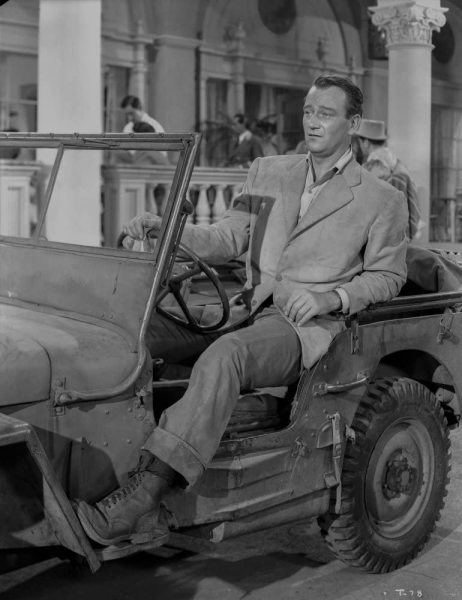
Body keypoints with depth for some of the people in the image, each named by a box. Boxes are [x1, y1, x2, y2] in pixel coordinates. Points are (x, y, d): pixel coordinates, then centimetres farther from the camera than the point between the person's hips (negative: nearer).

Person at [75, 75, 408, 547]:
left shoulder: (383, 201, 10)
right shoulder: (266, 172, 20)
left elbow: (387, 276, 8)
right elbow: (224, 241, 15)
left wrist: (329, 298, -10)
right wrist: (164, 229, -4)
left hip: (309, 327, -4)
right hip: (247, 313, 5)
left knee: (226, 354, -37)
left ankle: (142, 495, -41)